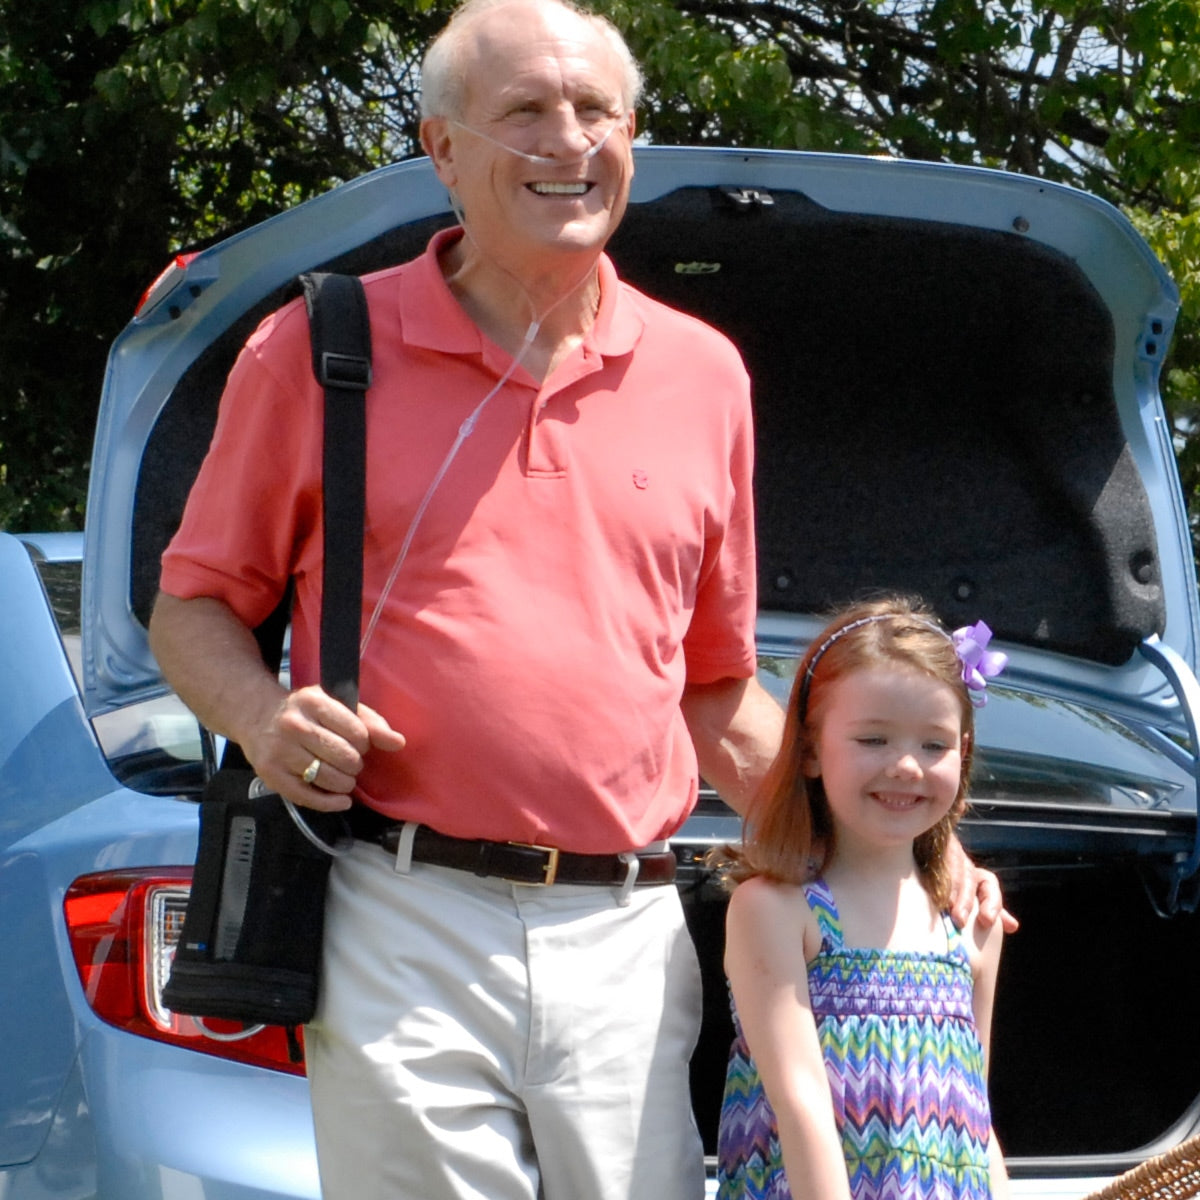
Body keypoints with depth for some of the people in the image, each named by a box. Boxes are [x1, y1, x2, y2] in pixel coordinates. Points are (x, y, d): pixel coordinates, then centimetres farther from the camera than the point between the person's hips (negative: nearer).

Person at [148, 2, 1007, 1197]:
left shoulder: (703, 374, 14)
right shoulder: (318, 349, 4)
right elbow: (194, 606, 11)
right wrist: (261, 715, -10)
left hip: (626, 946, 3)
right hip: (402, 929, -2)